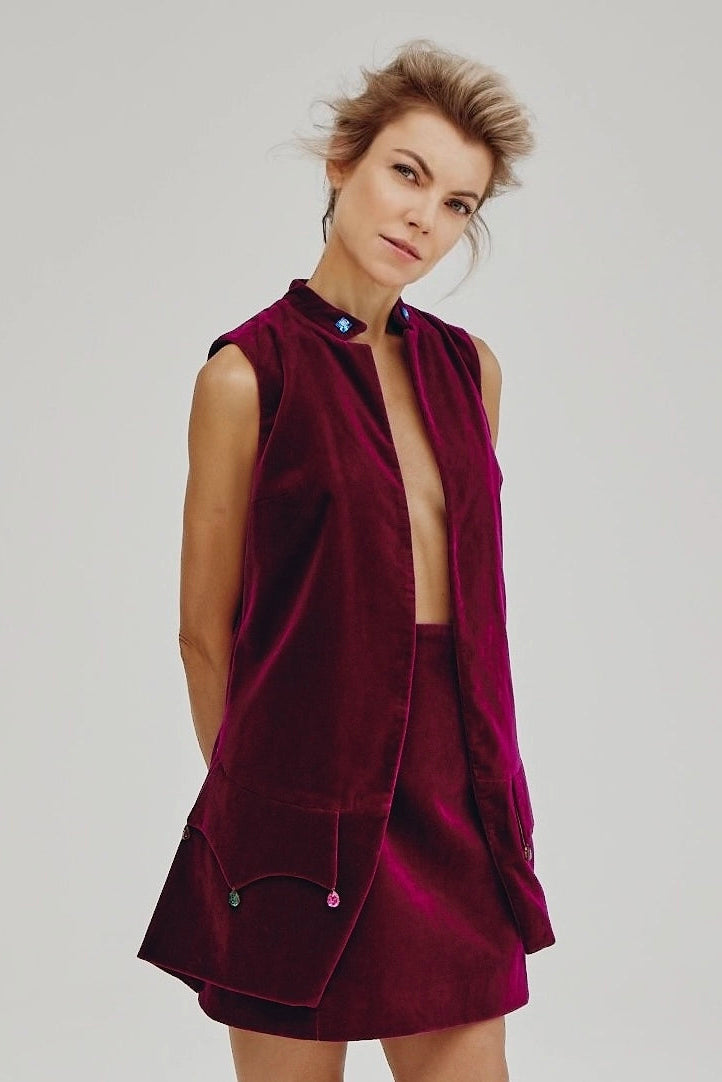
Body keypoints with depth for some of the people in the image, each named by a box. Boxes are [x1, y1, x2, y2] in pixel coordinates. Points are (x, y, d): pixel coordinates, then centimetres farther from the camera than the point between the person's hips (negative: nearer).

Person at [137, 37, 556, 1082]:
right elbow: (206, 628, -2)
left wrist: (485, 775, 13)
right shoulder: (248, 373, -9)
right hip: (309, 799, -5)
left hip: (456, 790, 5)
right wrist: (253, 787, 6)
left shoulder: (468, 366, 8)